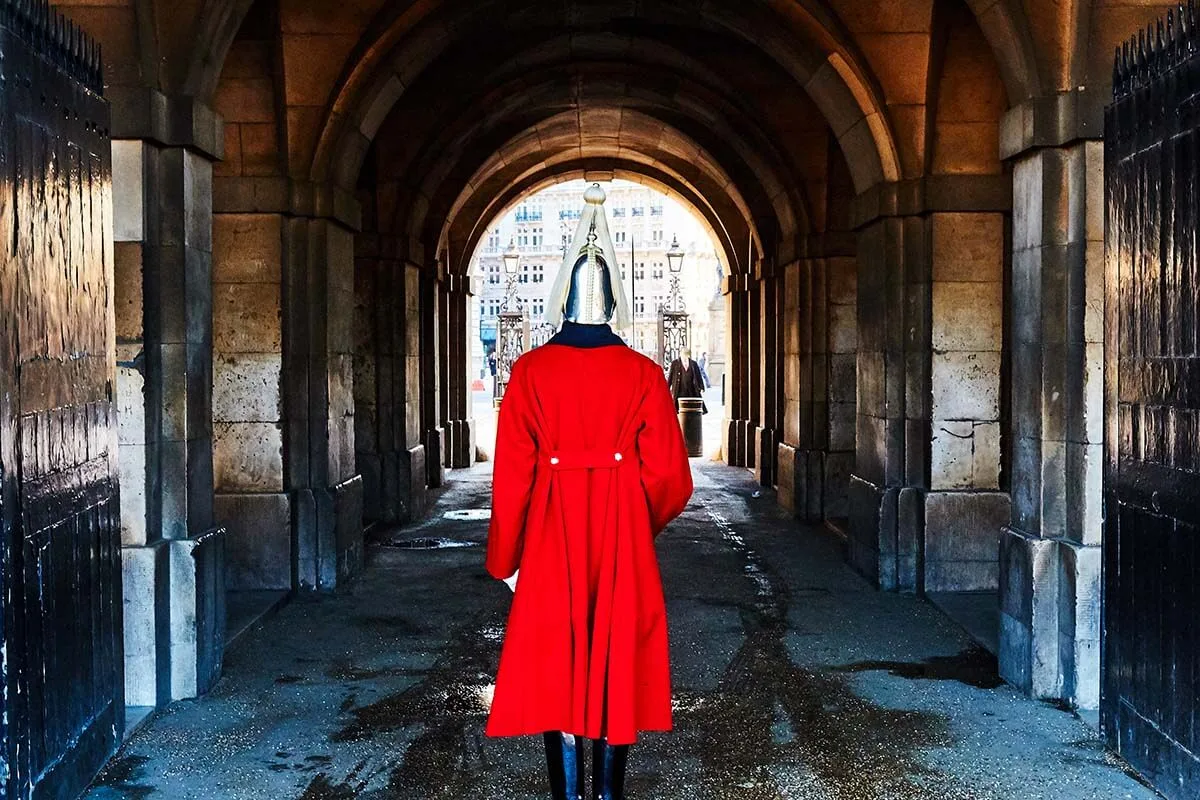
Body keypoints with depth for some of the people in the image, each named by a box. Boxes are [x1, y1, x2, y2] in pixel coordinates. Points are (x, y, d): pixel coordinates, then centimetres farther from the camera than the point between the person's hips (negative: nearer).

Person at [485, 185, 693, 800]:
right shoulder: (643, 374, -4)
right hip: (622, 546, 1)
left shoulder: (530, 372, -6)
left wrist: (504, 560, 5)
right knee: (615, 668, 11)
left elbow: (512, 477, -5)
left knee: (556, 673, 7)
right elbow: (668, 478, -4)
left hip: (551, 545, -1)